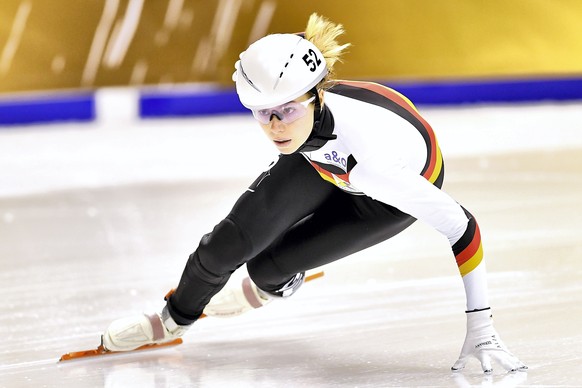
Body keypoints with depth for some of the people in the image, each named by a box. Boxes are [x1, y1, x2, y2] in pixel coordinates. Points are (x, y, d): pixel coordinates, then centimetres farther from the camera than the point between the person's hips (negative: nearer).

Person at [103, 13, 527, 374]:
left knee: (268, 266, -8)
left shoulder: (373, 156, -48)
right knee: (230, 243, -7)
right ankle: (174, 319, 24)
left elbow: (460, 226, -42)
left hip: (398, 187, -4)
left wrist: (481, 327, -41)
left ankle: (275, 285, 32)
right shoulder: (284, 99, -32)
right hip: (323, 162, 4)